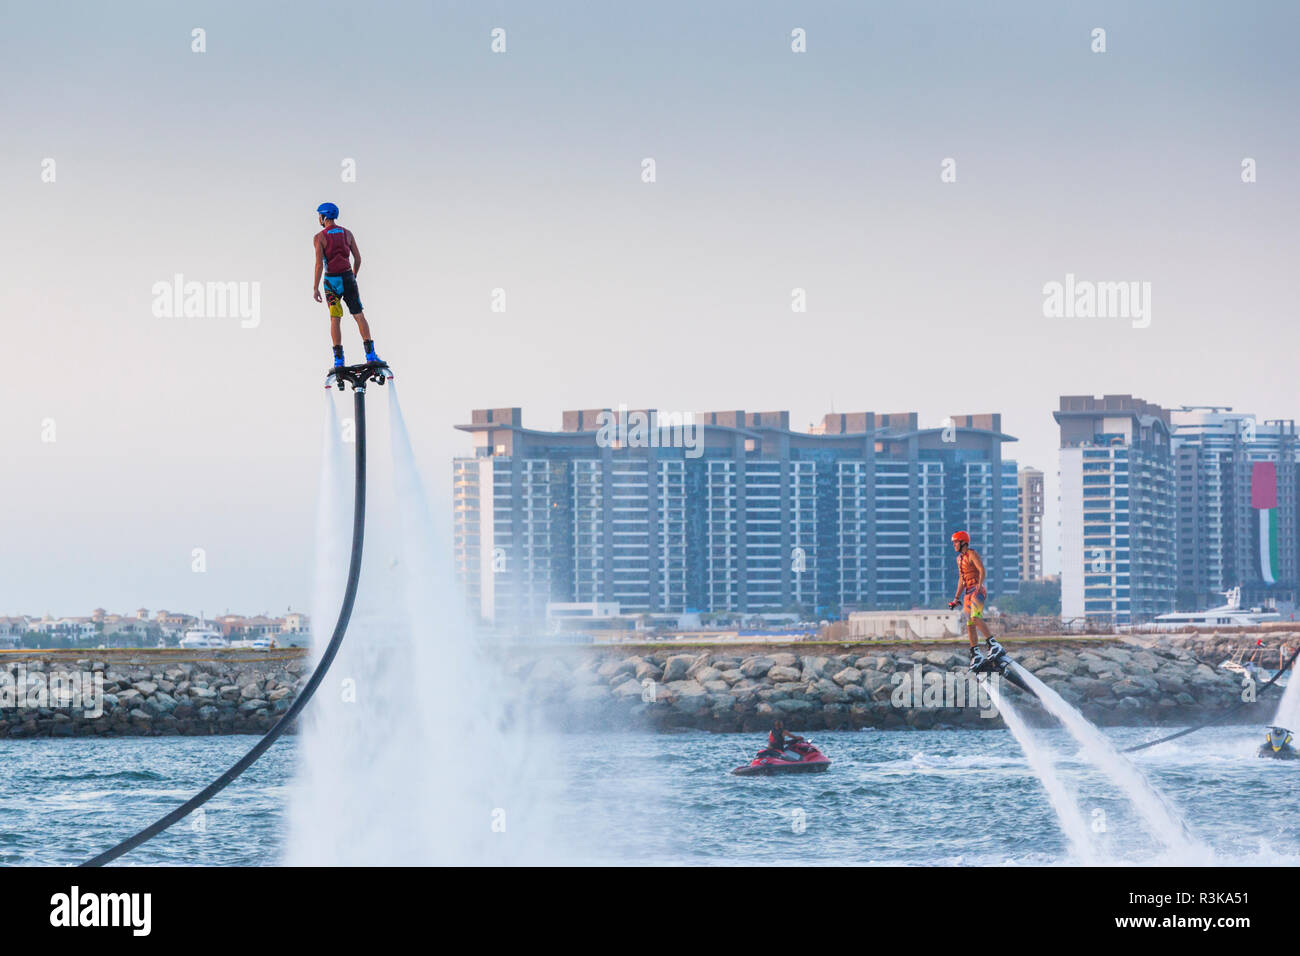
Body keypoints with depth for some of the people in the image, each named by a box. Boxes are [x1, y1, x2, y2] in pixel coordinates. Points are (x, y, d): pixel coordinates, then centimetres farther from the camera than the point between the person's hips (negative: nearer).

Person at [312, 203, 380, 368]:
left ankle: (339, 359, 0)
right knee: (359, 316, 5)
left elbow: (319, 264, -14)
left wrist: (315, 288, -10)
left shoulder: (319, 237, -7)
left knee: (334, 320, 3)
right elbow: (358, 258, 6)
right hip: (348, 279, 2)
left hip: (331, 280, -2)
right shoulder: (347, 233, 4)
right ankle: (370, 354, -4)